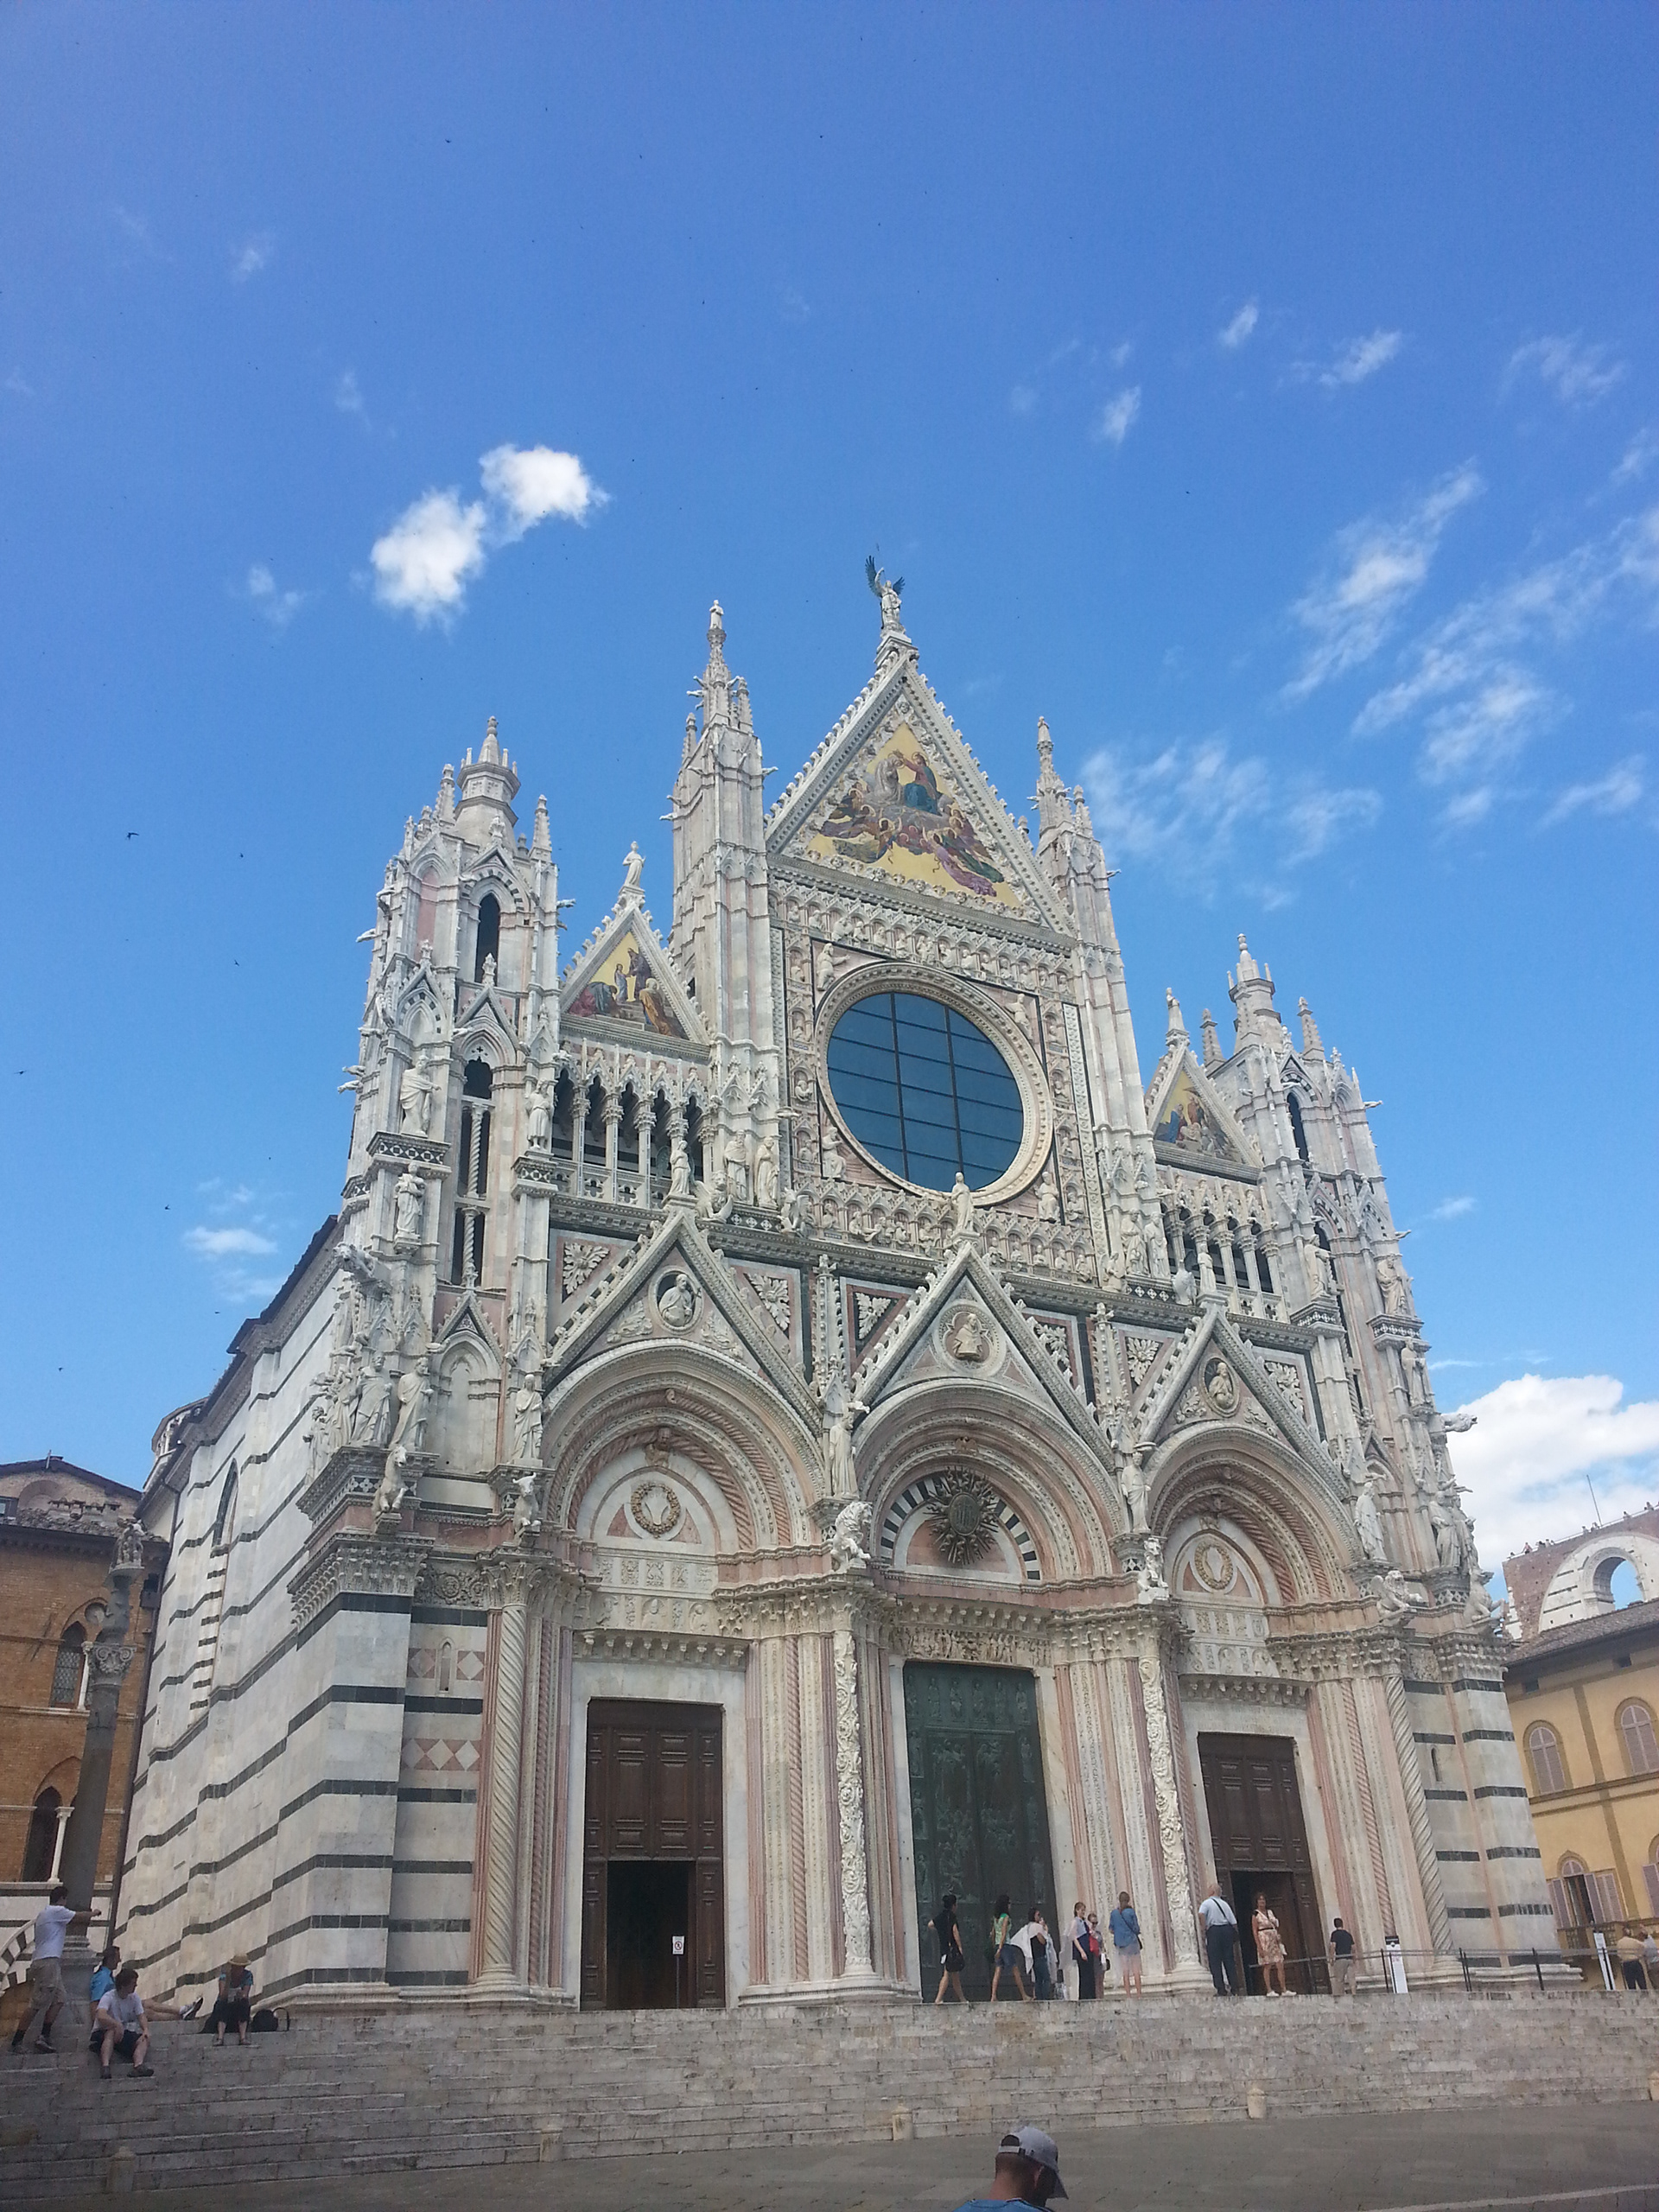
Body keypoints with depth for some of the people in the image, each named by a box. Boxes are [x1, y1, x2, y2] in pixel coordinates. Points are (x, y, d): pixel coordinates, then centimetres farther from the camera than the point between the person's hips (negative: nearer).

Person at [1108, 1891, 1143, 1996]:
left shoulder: (1114, 1913, 1)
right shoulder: (1131, 1912, -8)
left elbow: (1111, 1929, 6)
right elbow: (1136, 1929, -6)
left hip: (1120, 1943, 2)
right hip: (1132, 1942, -2)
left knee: (1125, 1972, 5)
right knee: (1136, 1970, 3)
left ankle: (1128, 1995, 2)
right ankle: (1138, 1994, 0)